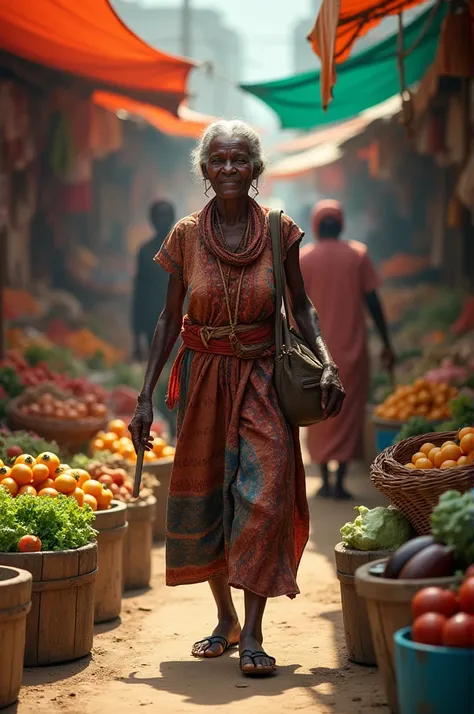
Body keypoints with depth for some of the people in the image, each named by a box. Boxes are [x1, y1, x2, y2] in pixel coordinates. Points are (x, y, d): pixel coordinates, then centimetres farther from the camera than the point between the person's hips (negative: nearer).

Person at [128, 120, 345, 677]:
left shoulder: (279, 230, -4)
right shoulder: (186, 235, -3)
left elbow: (301, 306, 4)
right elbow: (170, 318, 3)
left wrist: (327, 364, -11)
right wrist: (146, 395, 0)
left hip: (262, 377, -1)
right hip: (203, 377, 2)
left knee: (264, 494, -12)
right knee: (201, 499, 7)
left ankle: (252, 635, -9)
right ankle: (225, 619, 25)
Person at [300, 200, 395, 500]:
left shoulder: (302, 259, -1)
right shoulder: (358, 254, -1)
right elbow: (373, 301, -2)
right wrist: (386, 343, 5)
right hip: (352, 350, 0)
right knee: (350, 415, 5)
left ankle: (325, 481, 8)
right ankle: (340, 483, -2)